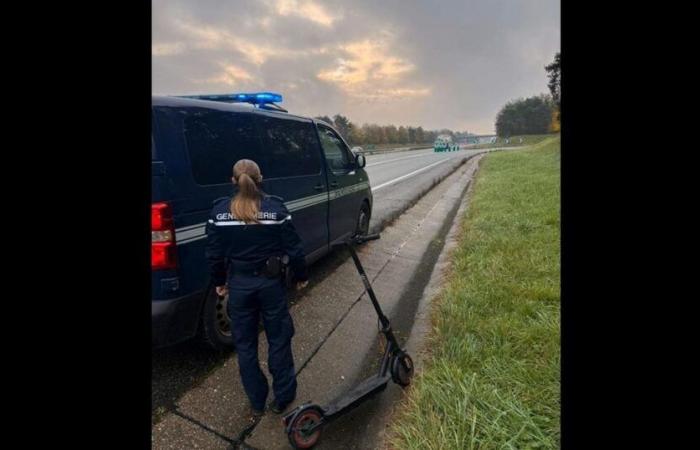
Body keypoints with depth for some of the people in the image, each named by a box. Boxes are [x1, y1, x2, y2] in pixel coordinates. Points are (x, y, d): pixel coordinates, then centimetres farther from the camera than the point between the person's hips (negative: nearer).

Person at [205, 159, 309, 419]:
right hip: (270, 282, -1)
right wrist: (301, 276, 6)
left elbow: (214, 254, -1)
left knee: (245, 344, 18)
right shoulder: (275, 207, -11)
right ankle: (282, 397, 30)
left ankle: (256, 403, 31)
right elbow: (294, 248, -9)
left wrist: (219, 282, 14)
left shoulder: (220, 211, -6)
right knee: (279, 339, 16)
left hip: (238, 285, 2)